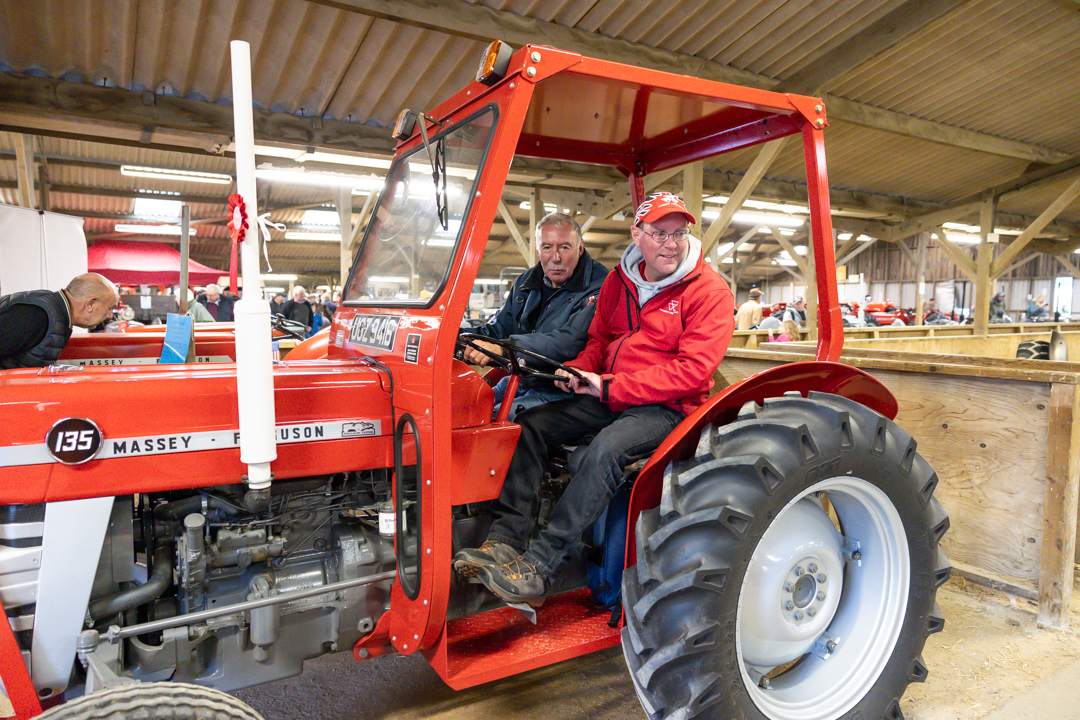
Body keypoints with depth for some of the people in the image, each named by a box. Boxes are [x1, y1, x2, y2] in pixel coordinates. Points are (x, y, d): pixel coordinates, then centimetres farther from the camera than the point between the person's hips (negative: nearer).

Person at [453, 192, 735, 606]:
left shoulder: (709, 291, -8)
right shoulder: (620, 280, 11)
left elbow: (693, 370, -17)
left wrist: (610, 387, -20)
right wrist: (580, 371, -4)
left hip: (666, 408, -6)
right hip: (609, 399, 7)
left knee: (606, 449, -34)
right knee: (529, 425, -9)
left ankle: (538, 568, -30)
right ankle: (505, 541, -16)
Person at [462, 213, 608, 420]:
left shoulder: (598, 289, -14)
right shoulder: (526, 282, 13)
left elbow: (570, 342, -28)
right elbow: (497, 329, 14)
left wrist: (503, 348, -39)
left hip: (559, 392, -7)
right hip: (517, 382, 8)